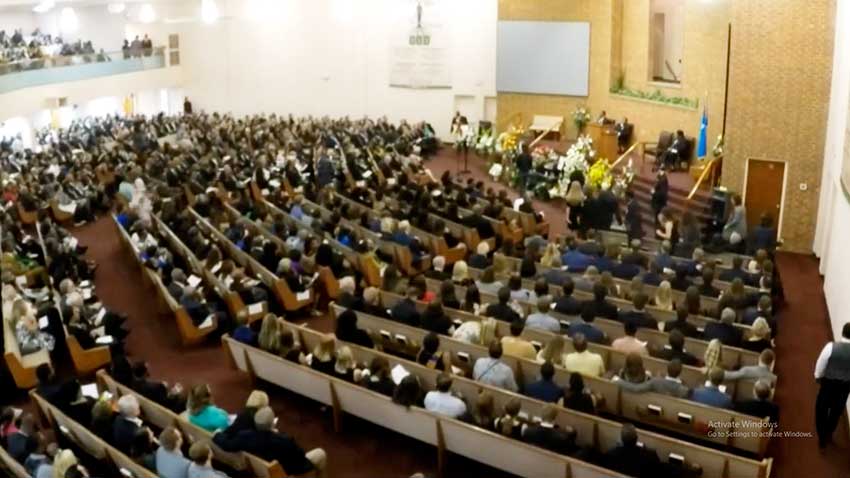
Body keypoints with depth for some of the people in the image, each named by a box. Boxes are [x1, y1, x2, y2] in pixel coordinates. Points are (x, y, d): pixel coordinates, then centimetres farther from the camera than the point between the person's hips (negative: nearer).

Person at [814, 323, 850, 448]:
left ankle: (822, 438, 23)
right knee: (836, 411, 23)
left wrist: (818, 377, 8)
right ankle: (828, 435, 41)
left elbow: (820, 364, -10)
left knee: (821, 409, 16)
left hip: (829, 382, -2)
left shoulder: (831, 346, -20)